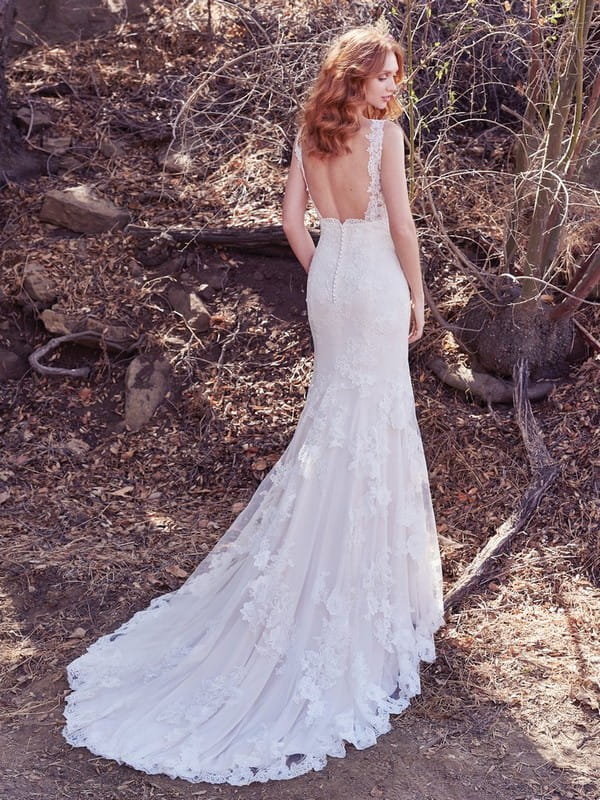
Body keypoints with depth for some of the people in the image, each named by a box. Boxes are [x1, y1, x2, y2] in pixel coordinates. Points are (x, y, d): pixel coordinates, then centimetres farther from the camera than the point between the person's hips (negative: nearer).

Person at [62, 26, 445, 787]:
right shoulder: (385, 132, -13)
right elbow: (401, 224, -13)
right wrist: (417, 295, -1)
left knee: (334, 401, 19)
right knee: (371, 413, 2)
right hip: (377, 281, -6)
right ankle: (368, 564, 13)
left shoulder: (309, 133, 5)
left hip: (328, 277, 6)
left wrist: (323, 279, 15)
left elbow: (292, 218, 5)